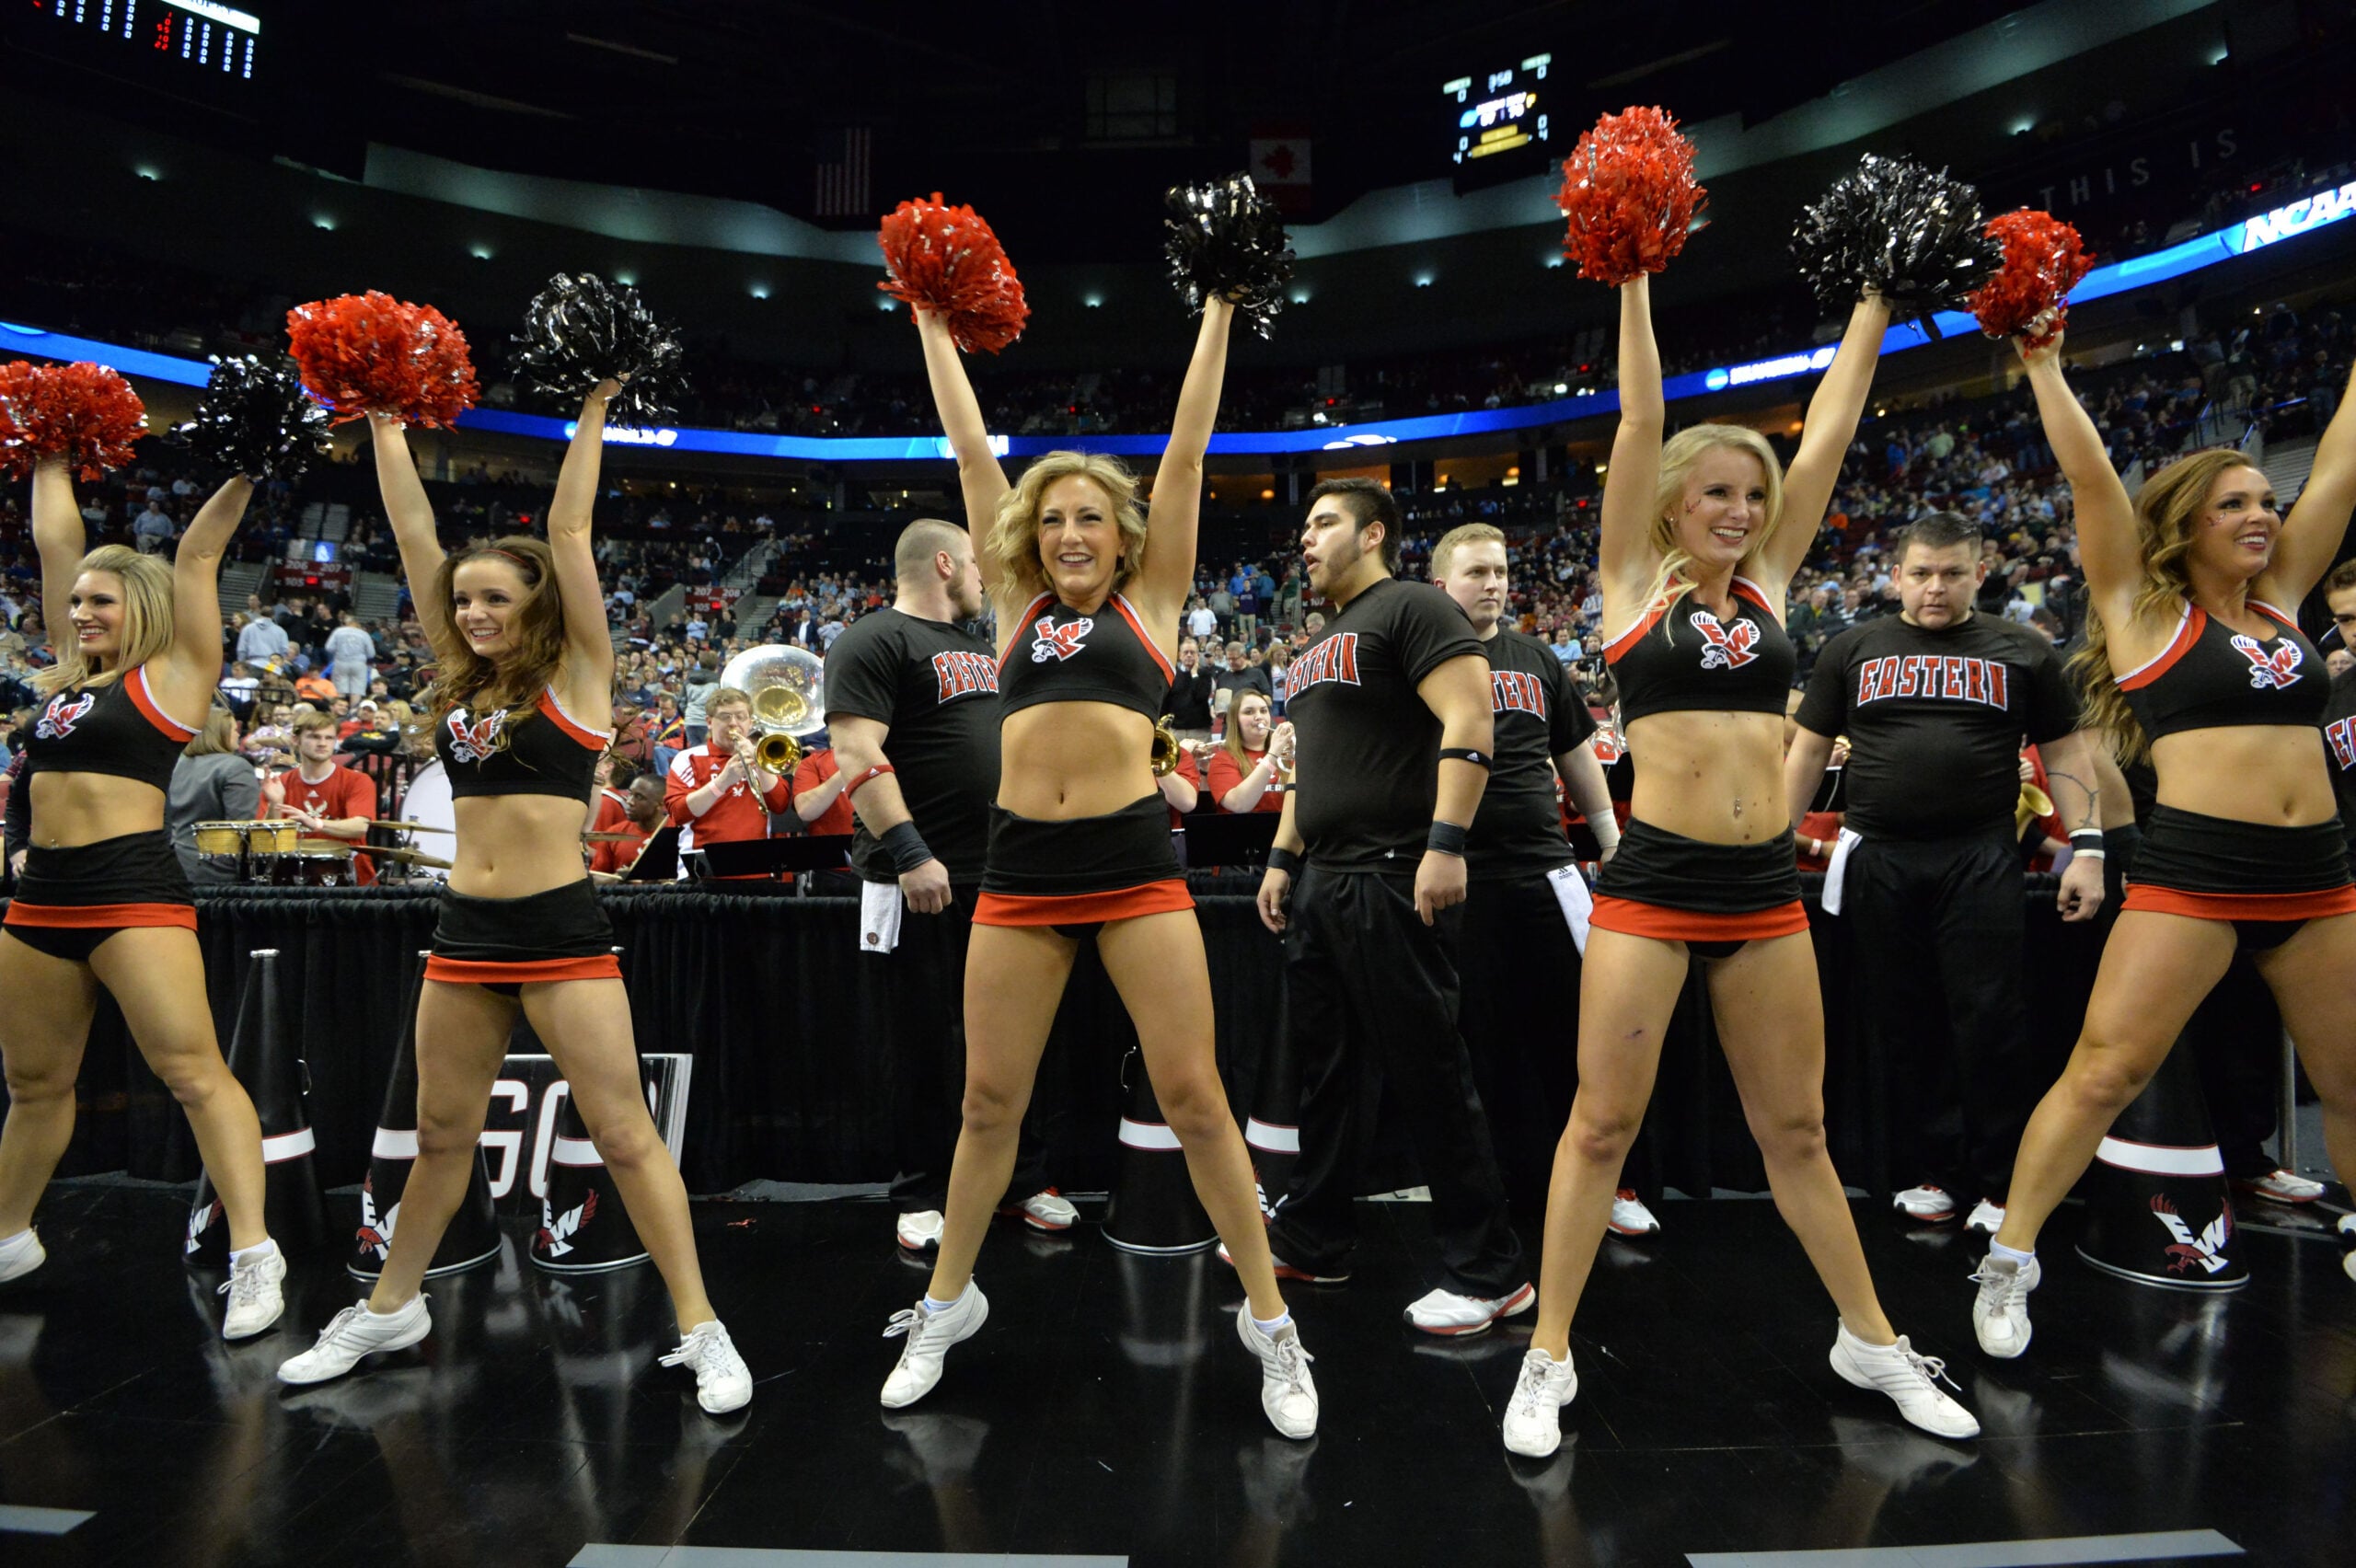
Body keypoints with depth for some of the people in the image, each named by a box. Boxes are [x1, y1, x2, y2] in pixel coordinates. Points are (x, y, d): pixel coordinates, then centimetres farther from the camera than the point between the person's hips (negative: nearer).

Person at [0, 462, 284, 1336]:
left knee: (192, 1071, -11)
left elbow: (199, 553, -5)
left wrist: (243, 471, -5)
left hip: (133, 888, -7)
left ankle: (254, 1257, -11)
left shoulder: (171, 673, 0)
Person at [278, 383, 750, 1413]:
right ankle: (391, 1308, 38)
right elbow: (414, 540, 13)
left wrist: (592, 411, -4)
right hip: (464, 932, 6)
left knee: (623, 1135, -5)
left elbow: (569, 532, -7)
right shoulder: (462, 677, 12)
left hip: (561, 929, -6)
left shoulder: (574, 674, -2)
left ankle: (700, 1331, 3)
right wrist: (386, 430, 16)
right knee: (441, 1133, 19)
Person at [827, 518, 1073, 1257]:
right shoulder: (875, 641, -8)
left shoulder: (981, 649, 19)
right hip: (924, 880, -7)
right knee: (929, 1043, 3)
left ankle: (1023, 1178, 26)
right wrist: (911, 854, -25)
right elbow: (858, 756, -18)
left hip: (1003, 874, 8)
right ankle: (923, 1195, 18)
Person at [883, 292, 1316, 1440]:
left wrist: (1218, 309, 14)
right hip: (1020, 869, 3)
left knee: (1193, 1098, -1)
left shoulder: (1149, 599, 10)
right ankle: (946, 1304, 31)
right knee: (988, 1104, 11)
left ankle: (1269, 1323, 15)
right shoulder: (1017, 604, 16)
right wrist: (934, 327, 25)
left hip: (1133, 861, -2)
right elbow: (971, 453, 20)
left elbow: (1186, 451, 11)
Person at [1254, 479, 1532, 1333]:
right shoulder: (1320, 644, 21)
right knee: (1326, 1063, 16)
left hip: (1392, 878, -9)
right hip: (1323, 880, 9)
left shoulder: (1411, 606, -7)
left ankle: (1489, 1271, 12)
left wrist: (1446, 843, -26)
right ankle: (1310, 1239, 30)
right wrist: (1282, 859, 21)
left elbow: (1469, 721, -18)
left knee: (1427, 1072, -2)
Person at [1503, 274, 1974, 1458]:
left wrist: (1875, 299, 18)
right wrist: (1634, 279, 1)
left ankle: (1870, 1340, 34)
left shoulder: (1769, 584, 12)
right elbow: (1639, 418, -1)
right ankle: (1548, 1360, 16)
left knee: (1796, 1131, 16)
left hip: (1766, 890, 4)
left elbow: (1831, 425, 14)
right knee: (1602, 1125, 3)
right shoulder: (1635, 583, 2)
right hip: (1652, 882, -4)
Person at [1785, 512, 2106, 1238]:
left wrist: (2087, 847, -1)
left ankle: (2000, 1185, 12)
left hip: (1980, 863, -1)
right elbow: (1808, 749, 10)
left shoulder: (2021, 652, 8)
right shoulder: (1852, 651, 9)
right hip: (1878, 863, 1)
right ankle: (1935, 1173, 21)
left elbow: (2066, 753, 8)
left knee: (1990, 1022, -1)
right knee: (1903, 1026, 7)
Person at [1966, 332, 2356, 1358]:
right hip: (2192, 869, -6)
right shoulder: (2145, 607, 1)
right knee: (2104, 1074, -8)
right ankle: (2008, 1265, 1)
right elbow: (2089, 476, -4)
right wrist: (2044, 367, 0)